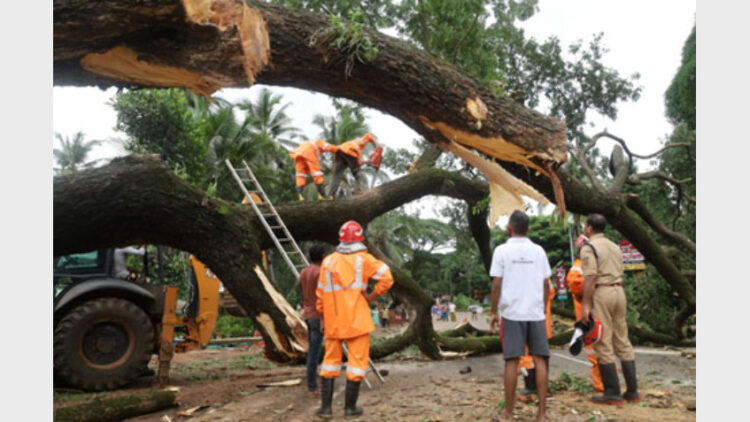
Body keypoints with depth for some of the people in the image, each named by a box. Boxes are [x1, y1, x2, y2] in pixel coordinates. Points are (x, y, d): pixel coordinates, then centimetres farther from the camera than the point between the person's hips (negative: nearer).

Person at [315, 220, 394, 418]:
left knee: (330, 360, 15)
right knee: (357, 360, 7)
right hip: (357, 319, -3)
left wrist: (323, 315, 20)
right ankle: (350, 406, 13)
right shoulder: (363, 259, -4)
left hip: (333, 321, 3)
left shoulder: (328, 261, 6)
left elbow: (321, 293, 9)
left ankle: (326, 406, 14)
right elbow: (387, 277, -15)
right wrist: (372, 296, -4)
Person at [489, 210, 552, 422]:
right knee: (540, 360, 5)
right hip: (536, 313, 3)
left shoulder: (502, 250, -2)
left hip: (512, 313, -2)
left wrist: (493, 312, 2)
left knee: (512, 362, 1)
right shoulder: (538, 251, 7)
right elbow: (546, 284, 7)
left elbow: (496, 284, -6)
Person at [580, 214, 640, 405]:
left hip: (601, 293, -8)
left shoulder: (589, 248, -8)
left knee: (603, 344, -1)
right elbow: (619, 274, 16)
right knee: (623, 341, 12)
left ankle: (613, 393, 2)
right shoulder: (615, 246, 17)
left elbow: (590, 278, -16)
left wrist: (585, 305, -15)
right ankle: (632, 391, 16)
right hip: (619, 291, 8)